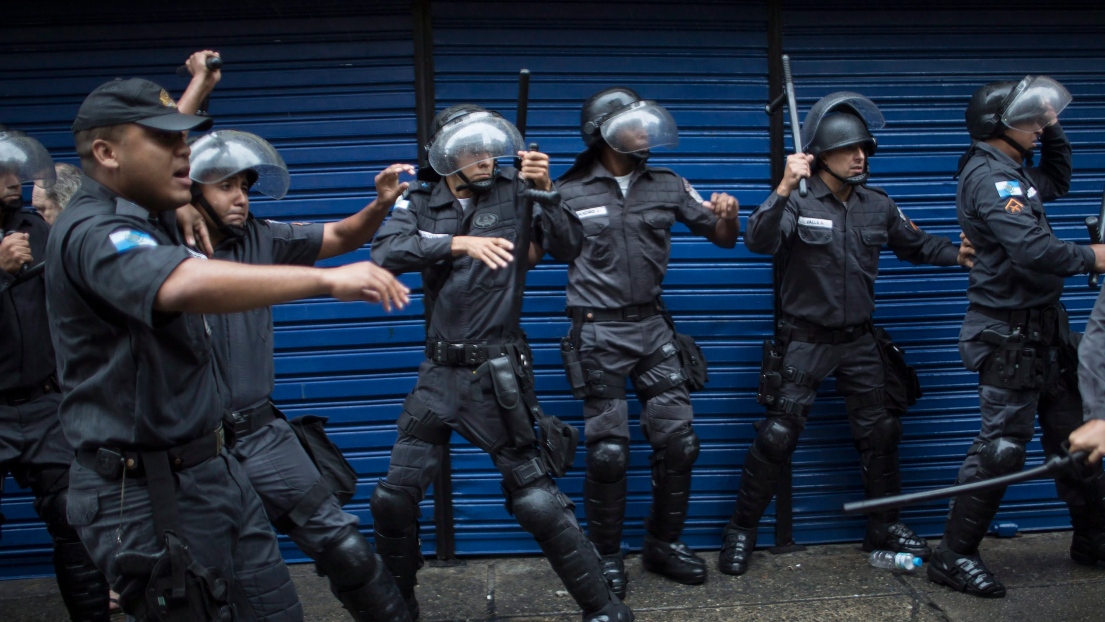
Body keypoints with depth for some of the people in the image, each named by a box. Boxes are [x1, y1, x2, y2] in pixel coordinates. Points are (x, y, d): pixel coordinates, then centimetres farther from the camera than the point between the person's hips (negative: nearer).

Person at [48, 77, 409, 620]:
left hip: (209, 470, 9)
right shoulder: (90, 232, -21)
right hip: (149, 495, -9)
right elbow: (186, 286, -42)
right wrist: (327, 280, -41)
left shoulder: (144, 217, 9)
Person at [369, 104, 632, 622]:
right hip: (439, 373, 4)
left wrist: (545, 191, -15)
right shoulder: (421, 204, 5)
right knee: (393, 497, 8)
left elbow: (569, 247, -3)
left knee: (536, 500, -5)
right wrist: (460, 243, -25)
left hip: (499, 373, -3)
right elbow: (386, 252, -14)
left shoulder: (513, 193, 0)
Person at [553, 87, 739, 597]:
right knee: (608, 452, -1)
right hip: (600, 334, -4)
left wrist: (727, 216, -13)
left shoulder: (667, 186, 5)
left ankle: (664, 544, 24)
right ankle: (607, 555, 18)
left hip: (653, 326, 4)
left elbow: (723, 239, 11)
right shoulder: (569, 192, -5)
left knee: (678, 442, 5)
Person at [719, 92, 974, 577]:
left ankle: (884, 527, 31)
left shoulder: (878, 206, 5)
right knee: (777, 436, -6)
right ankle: (741, 531, 8)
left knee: (879, 433, 12)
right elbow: (759, 241, -29)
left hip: (859, 341, 5)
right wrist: (783, 190, -40)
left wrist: (958, 254, 2)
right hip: (804, 341, -5)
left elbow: (916, 245, 18)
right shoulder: (798, 204, -12)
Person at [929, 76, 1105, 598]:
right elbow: (1032, 250, -27)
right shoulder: (989, 174, -17)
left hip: (1043, 328, 10)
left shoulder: (1014, 170, 14)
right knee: (1002, 445, -8)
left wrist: (1052, 128, 21)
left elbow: (1058, 181, 35)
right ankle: (954, 556, 1)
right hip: (1010, 333, -10)